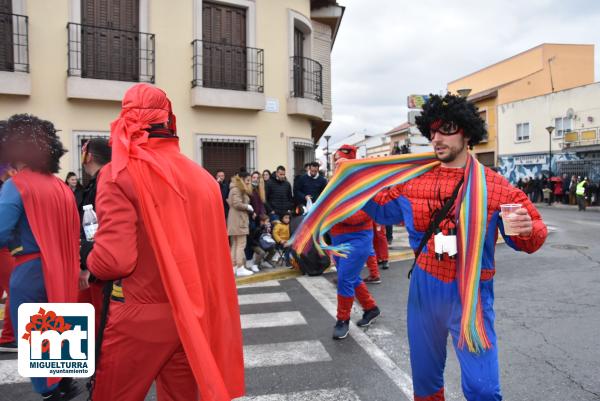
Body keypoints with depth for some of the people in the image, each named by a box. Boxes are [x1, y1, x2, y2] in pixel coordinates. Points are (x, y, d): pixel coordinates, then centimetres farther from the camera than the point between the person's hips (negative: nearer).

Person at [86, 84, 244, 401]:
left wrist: (90, 265, 0)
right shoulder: (202, 176, 1)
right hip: (193, 315, 5)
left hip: (141, 316, -5)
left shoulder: (119, 174, -15)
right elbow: (212, 250, 6)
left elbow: (114, 261, -22)